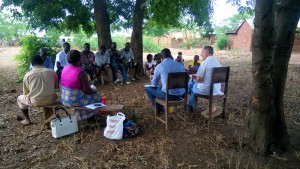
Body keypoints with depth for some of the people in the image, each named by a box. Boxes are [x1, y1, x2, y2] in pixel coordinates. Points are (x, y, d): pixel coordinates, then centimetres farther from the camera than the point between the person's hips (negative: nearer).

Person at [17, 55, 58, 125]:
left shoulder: (27, 75, -3)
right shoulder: (52, 72, -1)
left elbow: (26, 93, 6)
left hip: (35, 102, -2)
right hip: (51, 100, 2)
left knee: (20, 98, 28)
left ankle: (27, 120, 33)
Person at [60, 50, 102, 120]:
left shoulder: (65, 68, 1)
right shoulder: (81, 72, -22)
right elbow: (86, 90, -20)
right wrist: (93, 91, 2)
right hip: (74, 100, -8)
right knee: (97, 97, 12)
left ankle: (81, 114, 38)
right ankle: (90, 116, 27)